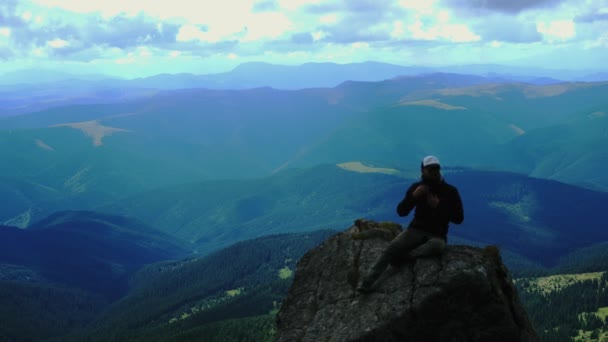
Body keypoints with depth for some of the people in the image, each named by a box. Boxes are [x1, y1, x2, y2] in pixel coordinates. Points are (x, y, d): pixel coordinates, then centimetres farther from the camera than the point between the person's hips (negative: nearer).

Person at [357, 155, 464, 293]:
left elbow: (459, 218, -5)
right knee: (393, 246, -27)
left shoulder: (450, 191, -1)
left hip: (437, 234, -1)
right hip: (417, 229, 1)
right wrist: (414, 196, -17)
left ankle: (402, 257, -32)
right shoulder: (417, 187, 4)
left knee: (437, 245, -40)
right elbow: (401, 211, 0)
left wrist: (439, 205, -18)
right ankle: (367, 281, -33)